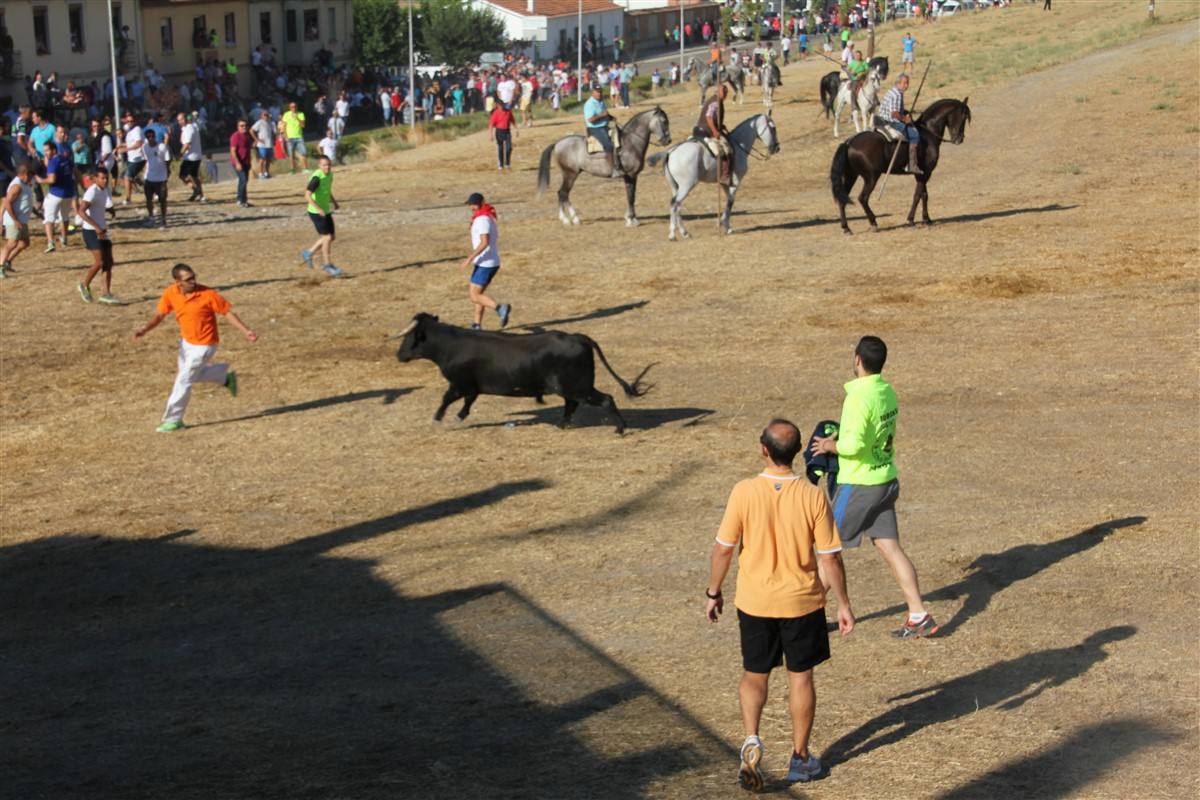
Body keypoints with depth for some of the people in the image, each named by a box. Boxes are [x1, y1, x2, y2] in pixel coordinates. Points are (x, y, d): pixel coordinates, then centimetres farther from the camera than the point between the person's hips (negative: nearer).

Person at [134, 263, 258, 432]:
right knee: (183, 373, 25)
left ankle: (173, 420, 13)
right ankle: (225, 377, 39)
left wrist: (245, 331, -21)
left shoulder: (208, 294, -24)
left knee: (183, 381, -4)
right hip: (186, 341, 7)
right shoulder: (171, 293, -12)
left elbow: (227, 312, -16)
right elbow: (159, 314, -5)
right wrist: (145, 329, -23)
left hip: (203, 345, -7)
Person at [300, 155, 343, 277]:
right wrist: (319, 209, -34)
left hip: (326, 211, 9)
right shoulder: (317, 178, -22)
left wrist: (333, 202, 10)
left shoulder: (329, 175, 4)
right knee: (327, 237, -7)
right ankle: (328, 266, 6)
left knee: (332, 236, 12)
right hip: (316, 212, -9)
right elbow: (307, 195, -26)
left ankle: (308, 253, 27)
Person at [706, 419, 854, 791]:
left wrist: (713, 593, 8)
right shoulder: (813, 497, -14)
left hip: (755, 603, 0)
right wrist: (844, 604, 3)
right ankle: (800, 758, 22)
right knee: (800, 676, 14)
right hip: (802, 603, 0)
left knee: (754, 675, 17)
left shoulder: (744, 492, -14)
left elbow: (723, 549, -7)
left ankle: (751, 740, -4)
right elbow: (830, 558, -9)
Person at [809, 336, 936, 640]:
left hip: (859, 485, -8)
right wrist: (840, 439, 11)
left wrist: (831, 446, -9)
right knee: (890, 547, 8)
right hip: (886, 480, 8)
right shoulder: (887, 392, 6)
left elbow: (853, 445, -28)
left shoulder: (859, 397, -22)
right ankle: (919, 616, 5)